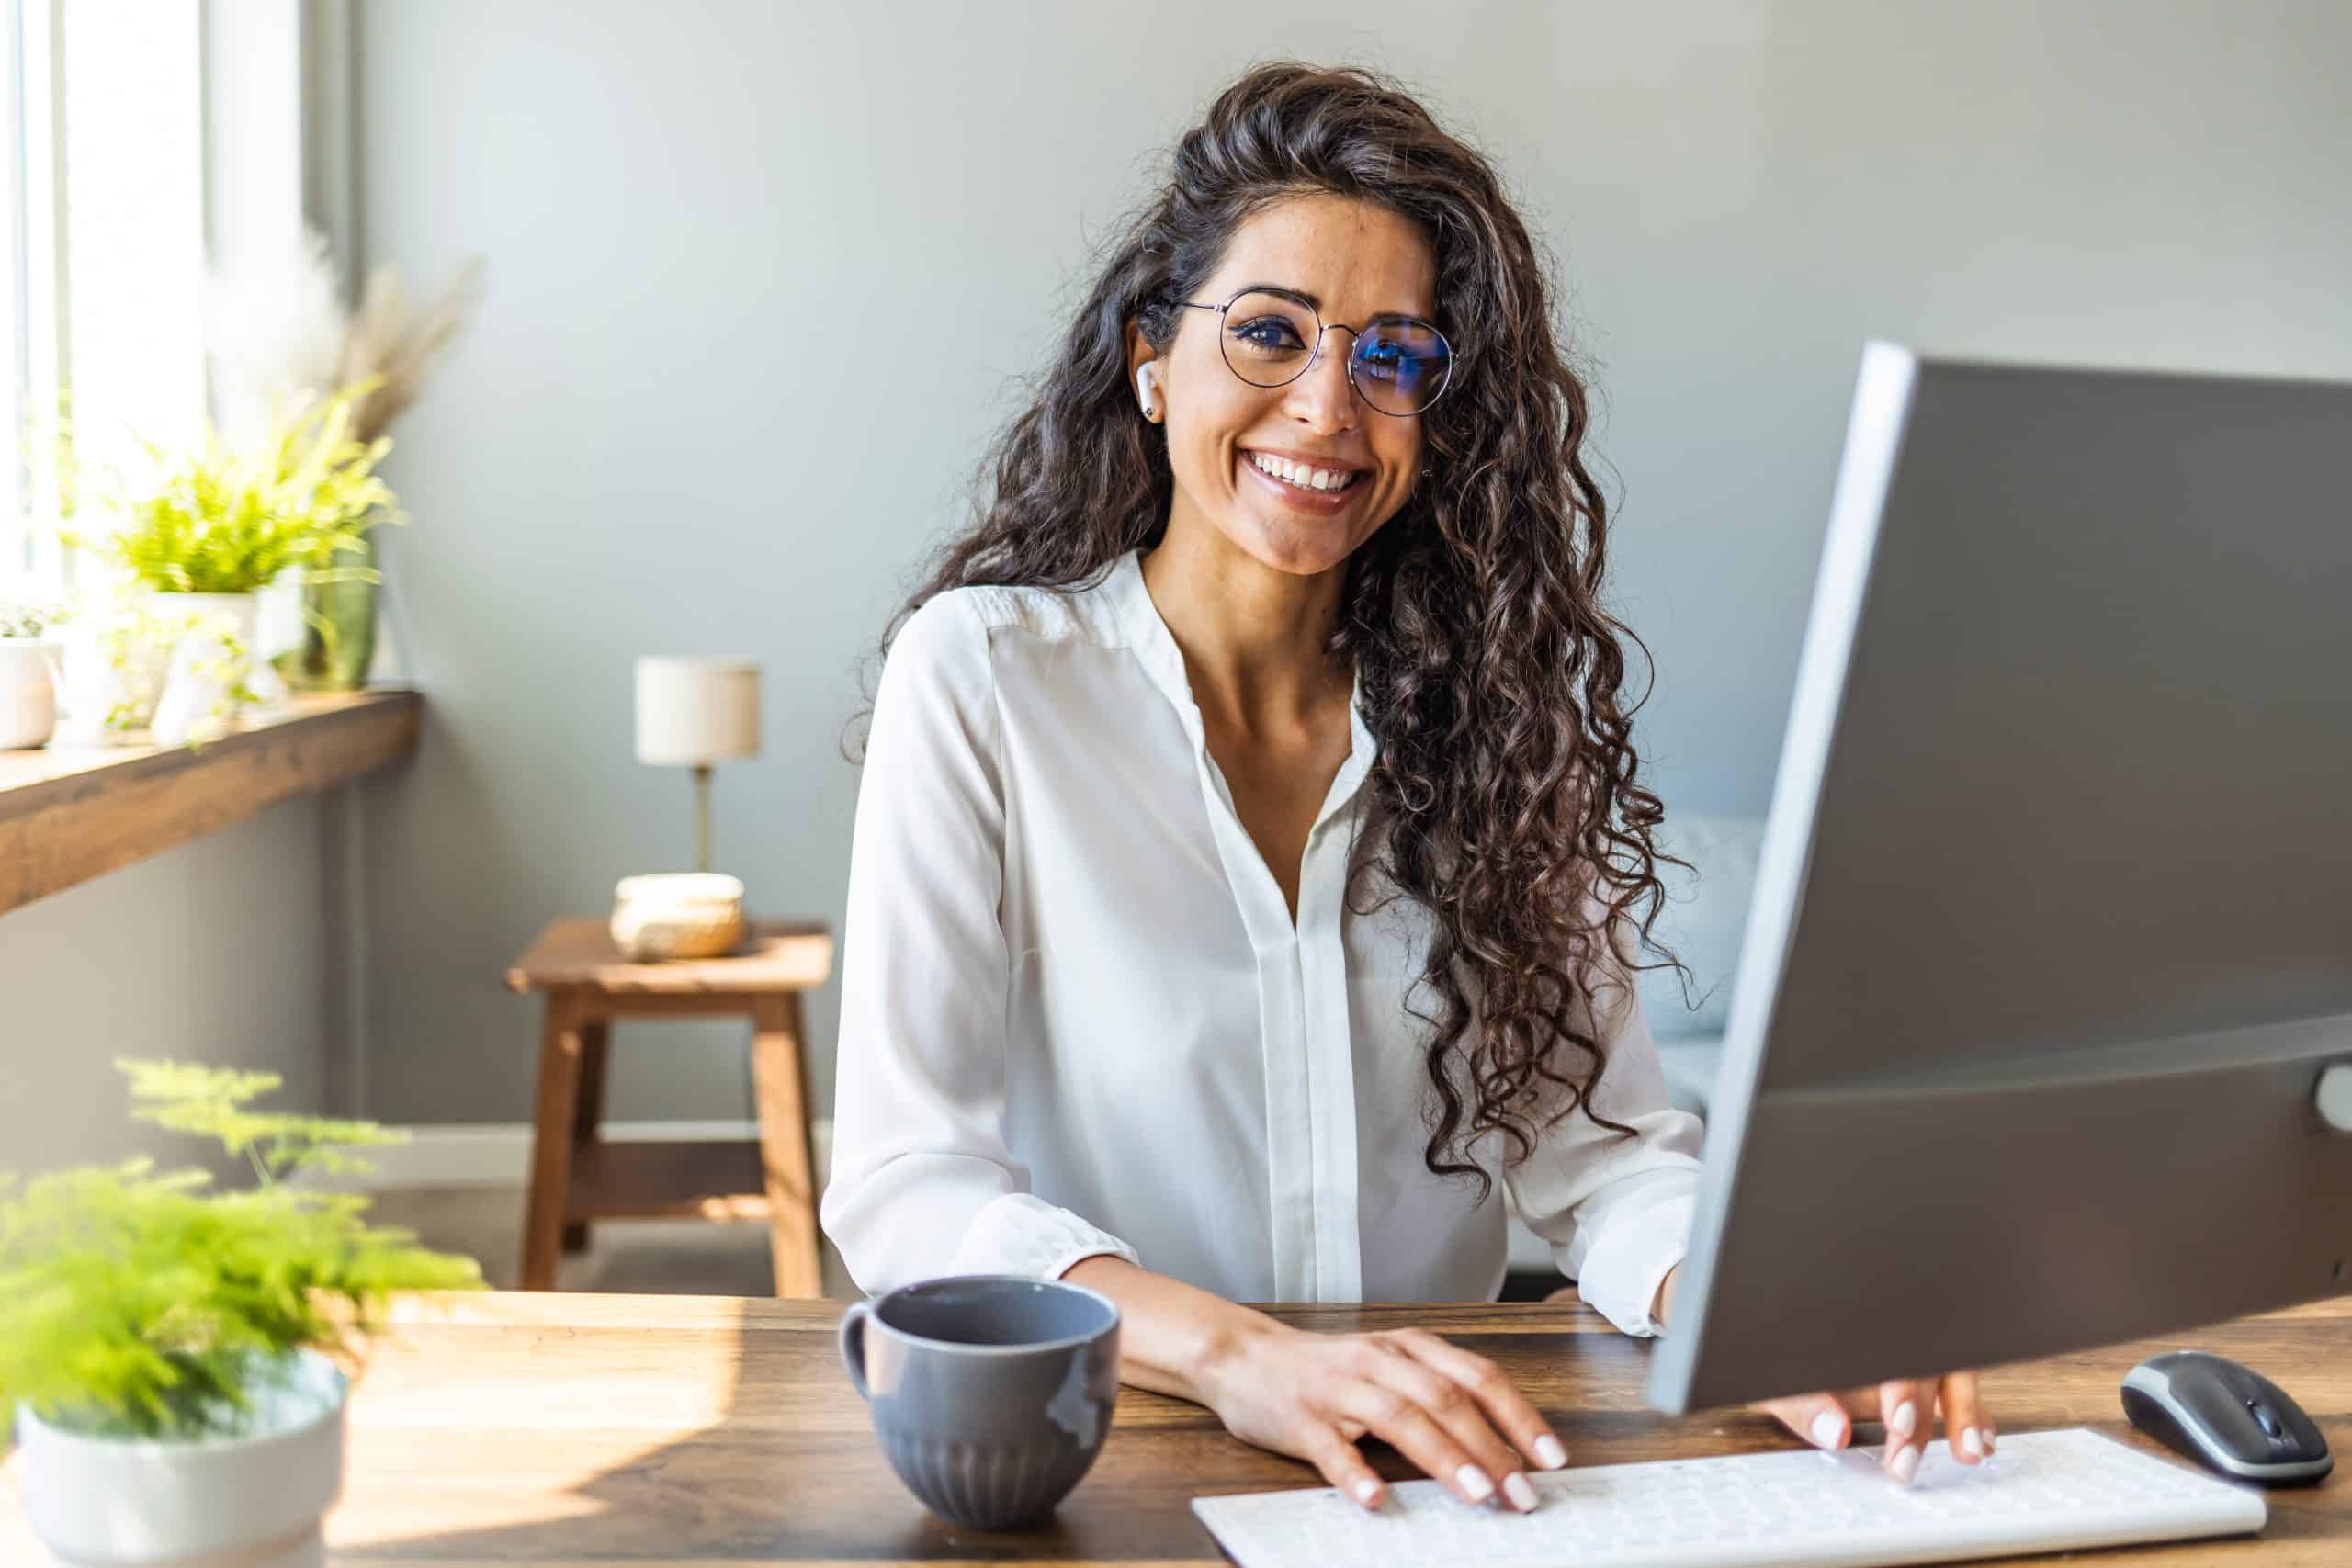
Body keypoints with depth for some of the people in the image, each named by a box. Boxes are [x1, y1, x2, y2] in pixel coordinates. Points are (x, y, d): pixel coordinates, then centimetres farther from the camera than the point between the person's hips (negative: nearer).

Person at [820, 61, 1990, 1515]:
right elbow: (905, 1179, -11)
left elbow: (1597, 1139, 1)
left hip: (1440, 1457, 3)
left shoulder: (1494, 704, 6)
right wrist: (1234, 1353, -28)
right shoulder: (981, 673, -5)